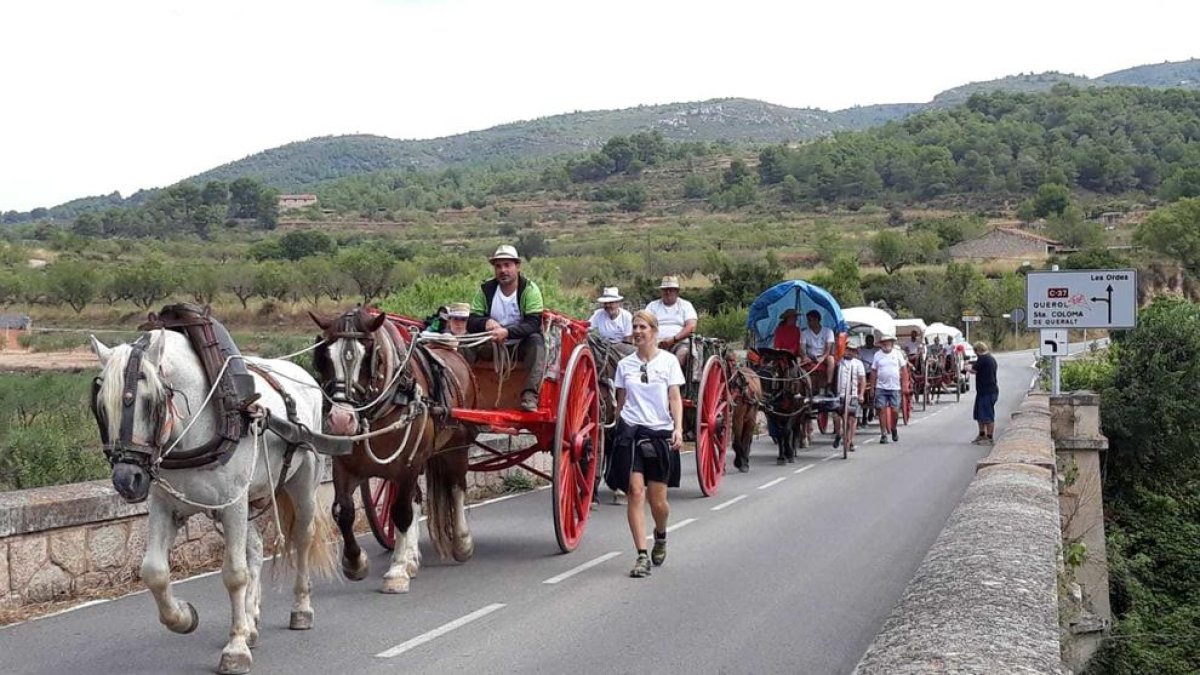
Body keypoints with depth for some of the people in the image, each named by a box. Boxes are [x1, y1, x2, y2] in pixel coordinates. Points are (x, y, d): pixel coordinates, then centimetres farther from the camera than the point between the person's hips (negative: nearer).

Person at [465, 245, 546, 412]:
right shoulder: (485, 289, 0)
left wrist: (506, 332, -37)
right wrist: (486, 322, -27)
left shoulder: (530, 290, -9)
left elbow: (533, 324, -21)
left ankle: (530, 395, -42)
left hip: (521, 347, -3)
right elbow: (471, 322, -2)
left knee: (536, 340, -34)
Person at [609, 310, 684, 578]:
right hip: (631, 432, 1)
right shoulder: (625, 364, 9)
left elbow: (675, 398, 0)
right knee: (635, 492, -11)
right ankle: (642, 556, -9)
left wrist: (678, 428, -12)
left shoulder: (668, 361, 4)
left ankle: (660, 536, 33)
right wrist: (617, 429, 14)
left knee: (658, 500, 0)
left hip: (660, 433, -1)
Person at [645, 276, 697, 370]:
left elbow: (691, 327, 1)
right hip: (657, 343, 1)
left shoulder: (686, 305, 15)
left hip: (679, 342, -1)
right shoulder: (652, 305, 20)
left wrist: (673, 339, -12)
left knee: (683, 352, -36)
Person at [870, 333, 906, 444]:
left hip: (895, 387, 0)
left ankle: (893, 429, 26)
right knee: (882, 410, -2)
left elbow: (903, 368, 6)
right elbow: (873, 372, 6)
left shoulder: (897, 353, 4)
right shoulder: (877, 355, 4)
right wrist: (872, 387, 3)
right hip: (881, 387, 0)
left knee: (895, 410, -1)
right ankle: (883, 434, 5)